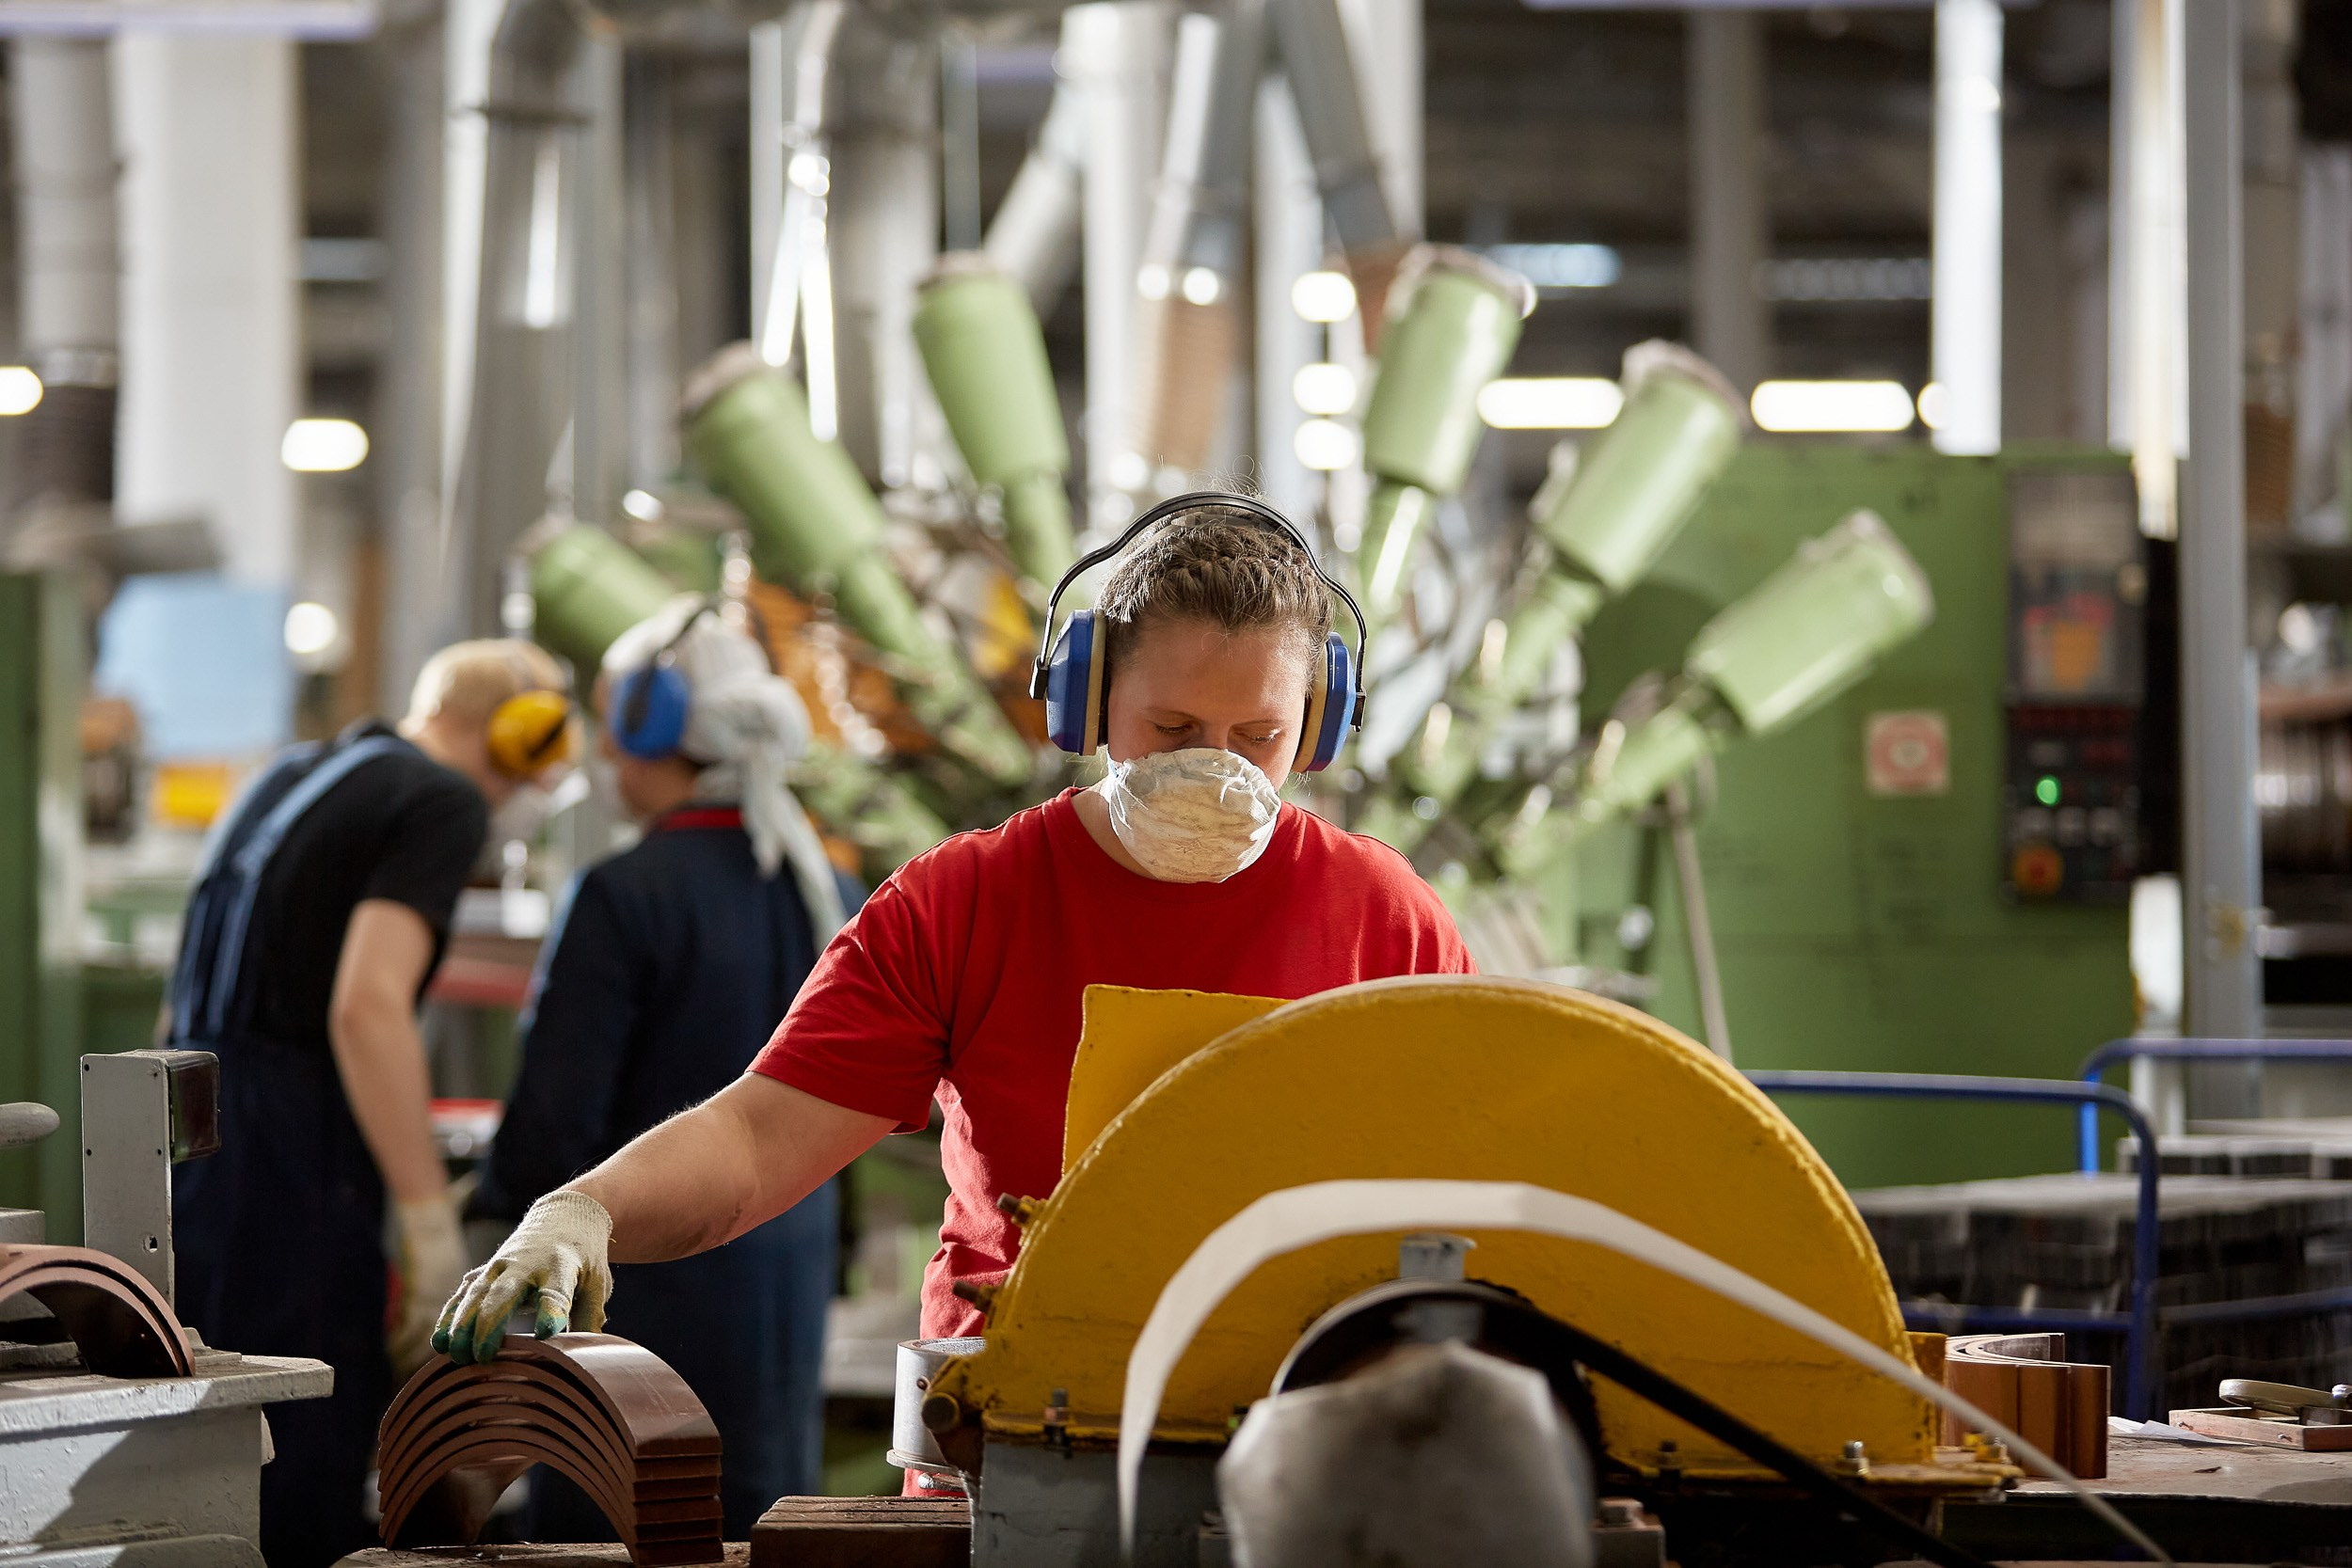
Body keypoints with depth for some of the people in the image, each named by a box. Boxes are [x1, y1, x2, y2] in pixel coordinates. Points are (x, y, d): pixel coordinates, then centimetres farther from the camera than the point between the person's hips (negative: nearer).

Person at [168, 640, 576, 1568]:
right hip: (289, 1160, -8)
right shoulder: (445, 805, -5)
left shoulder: (293, 777, 21)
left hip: (185, 1131, 8)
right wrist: (431, 1222, -18)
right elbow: (367, 1006, -18)